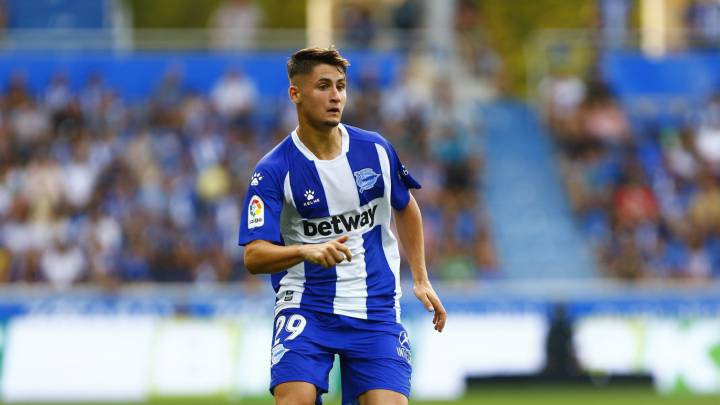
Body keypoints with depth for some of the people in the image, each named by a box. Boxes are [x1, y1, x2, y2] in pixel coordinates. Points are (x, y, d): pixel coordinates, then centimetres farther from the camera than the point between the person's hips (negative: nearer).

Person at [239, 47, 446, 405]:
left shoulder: (377, 150, 1)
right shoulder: (274, 171, -10)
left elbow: (405, 208, 21)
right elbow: (254, 257, -17)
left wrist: (421, 280, 17)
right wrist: (306, 251, -35)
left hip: (376, 311, 3)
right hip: (305, 306, -3)